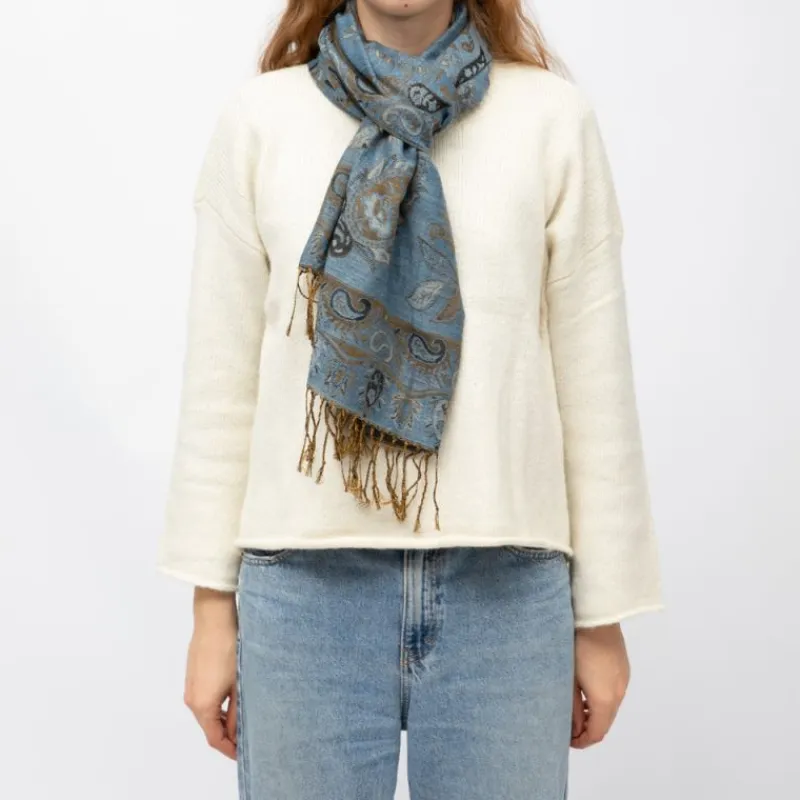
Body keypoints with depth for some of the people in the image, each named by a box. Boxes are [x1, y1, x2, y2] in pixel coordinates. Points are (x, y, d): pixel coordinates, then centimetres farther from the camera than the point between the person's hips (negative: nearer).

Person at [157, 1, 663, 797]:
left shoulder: (554, 117, 2)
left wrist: (603, 618, 6)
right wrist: (213, 608, 4)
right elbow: (222, 382, 5)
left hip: (507, 590, 0)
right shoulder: (258, 118, 4)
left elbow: (594, 380, 3)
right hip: (304, 585, 1)